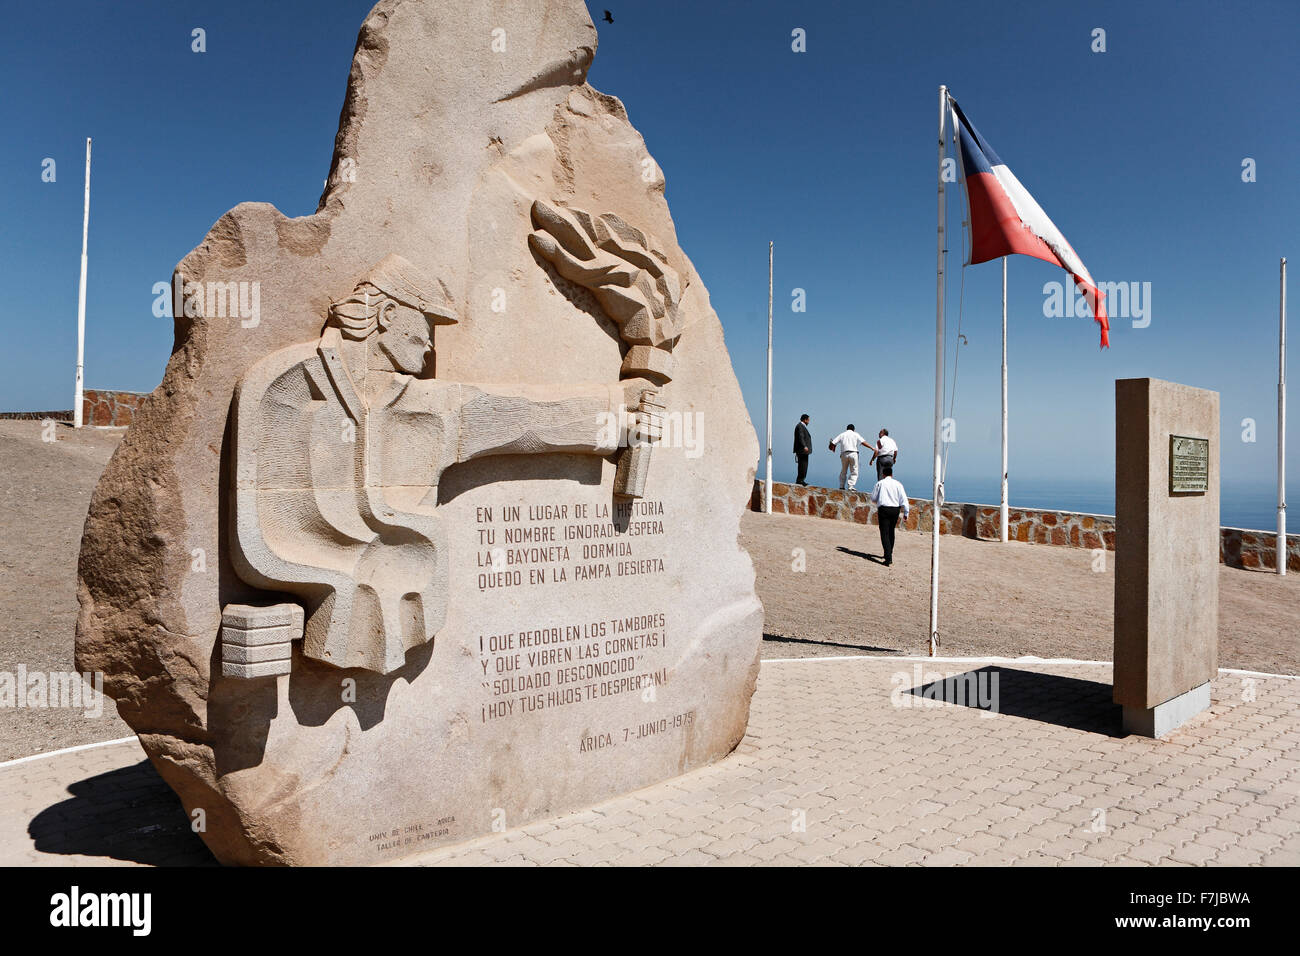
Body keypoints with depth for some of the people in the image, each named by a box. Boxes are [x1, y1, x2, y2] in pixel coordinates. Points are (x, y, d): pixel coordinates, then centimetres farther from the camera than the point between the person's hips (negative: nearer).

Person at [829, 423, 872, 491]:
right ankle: (850, 486, -9)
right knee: (854, 472, 2)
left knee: (843, 471, 17)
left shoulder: (842, 435, 14)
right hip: (853, 453, -3)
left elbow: (833, 443, 8)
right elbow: (863, 442, -3)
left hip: (844, 454, 3)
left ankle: (842, 486, 17)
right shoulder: (855, 434, 9)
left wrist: (833, 448, 29)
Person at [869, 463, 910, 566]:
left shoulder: (880, 483, 2)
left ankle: (888, 558, -18)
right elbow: (903, 499, 1)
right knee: (891, 532, 20)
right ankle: (889, 554, 33)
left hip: (883, 509, -3)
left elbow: (873, 499, 7)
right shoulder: (898, 484, 6)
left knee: (885, 534, -5)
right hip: (895, 509, 3)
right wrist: (906, 513, 3)